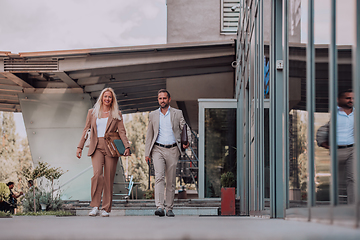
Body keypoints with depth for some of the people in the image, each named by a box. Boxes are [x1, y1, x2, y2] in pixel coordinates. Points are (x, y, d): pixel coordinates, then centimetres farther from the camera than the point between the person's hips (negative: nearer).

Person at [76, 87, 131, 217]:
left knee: (109, 179, -2)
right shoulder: (92, 112, 14)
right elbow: (86, 130, 15)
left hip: (111, 148, 0)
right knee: (97, 174, -20)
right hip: (96, 148, 0)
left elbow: (122, 132, 3)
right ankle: (95, 207, -17)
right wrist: (80, 146, 8)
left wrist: (127, 146, -10)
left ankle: (106, 209, 4)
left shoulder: (117, 114, 11)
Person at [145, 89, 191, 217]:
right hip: (158, 149, 0)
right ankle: (159, 207, -26)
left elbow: (185, 129, 5)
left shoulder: (177, 113, 8)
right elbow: (149, 135, 15)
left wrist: (187, 141, -15)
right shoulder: (153, 115, 12)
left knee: (171, 181, 2)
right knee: (159, 176, -18)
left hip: (172, 150, 0)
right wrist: (147, 153, 9)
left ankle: (169, 208, 10)